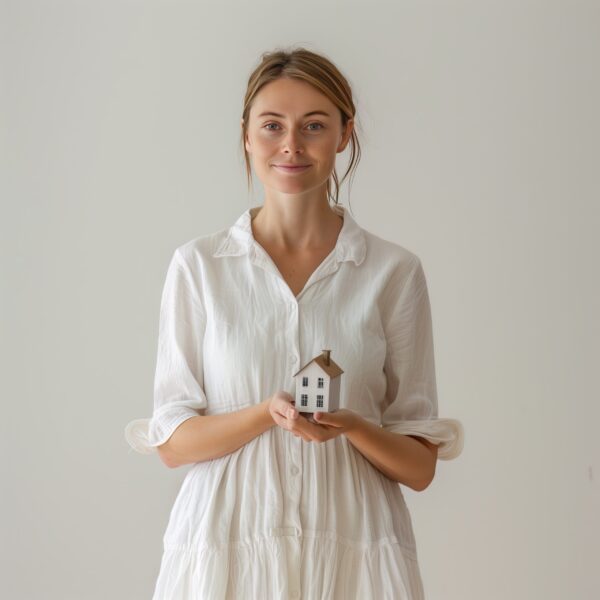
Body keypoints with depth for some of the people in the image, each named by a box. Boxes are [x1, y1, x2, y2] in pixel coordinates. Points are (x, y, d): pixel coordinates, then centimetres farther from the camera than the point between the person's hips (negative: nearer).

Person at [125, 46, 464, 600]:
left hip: (353, 552, 0)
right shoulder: (197, 265, 0)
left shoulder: (394, 271, -1)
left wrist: (351, 425, -19)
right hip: (224, 546, 0)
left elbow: (420, 466, 1)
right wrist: (270, 412, -17)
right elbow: (172, 443, -1)